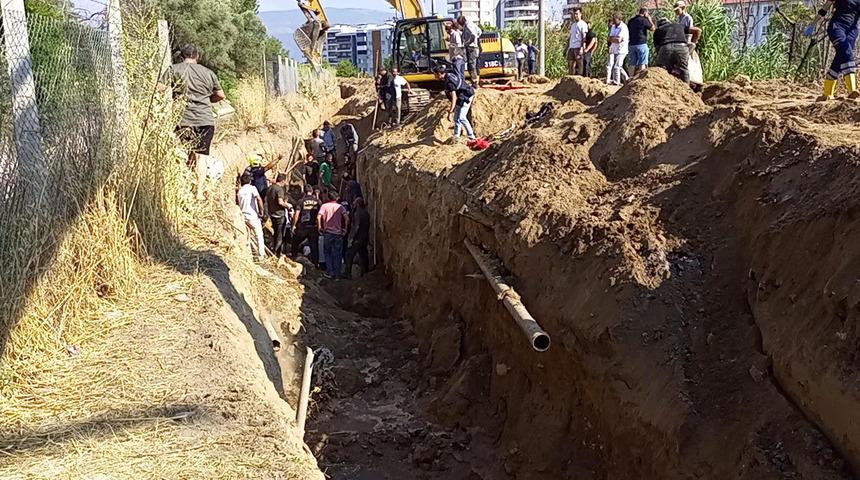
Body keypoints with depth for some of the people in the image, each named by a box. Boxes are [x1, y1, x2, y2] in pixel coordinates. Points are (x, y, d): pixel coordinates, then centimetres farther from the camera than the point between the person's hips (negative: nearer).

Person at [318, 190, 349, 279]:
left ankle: (329, 272, 7)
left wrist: (320, 227, -4)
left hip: (328, 232, -1)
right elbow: (346, 219, -8)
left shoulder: (324, 206, 1)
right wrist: (345, 229, 1)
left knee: (328, 253, 11)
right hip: (338, 233, 1)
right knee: (337, 254, 7)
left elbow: (319, 217, -14)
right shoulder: (340, 207, 4)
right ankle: (337, 274, 8)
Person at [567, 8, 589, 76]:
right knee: (570, 65, 4)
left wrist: (582, 48, -17)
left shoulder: (583, 24, -1)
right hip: (571, 47, 7)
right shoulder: (572, 24, 22)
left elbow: (584, 37, -8)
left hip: (578, 47, -7)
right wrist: (568, 47, 18)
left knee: (579, 64, -7)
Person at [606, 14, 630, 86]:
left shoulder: (623, 27, -14)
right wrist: (617, 39, -13)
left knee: (617, 66, -9)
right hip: (613, 49, 7)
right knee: (609, 65, 1)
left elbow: (618, 40, -22)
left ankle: (616, 82, -1)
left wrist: (613, 38, -6)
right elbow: (610, 39, 3)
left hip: (621, 50, -7)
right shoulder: (613, 27, 11)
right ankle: (608, 81, 4)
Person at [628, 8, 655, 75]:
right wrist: (650, 19, 10)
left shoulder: (630, 21, 11)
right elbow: (652, 28, -3)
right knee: (642, 64, -4)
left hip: (632, 44, 6)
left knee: (633, 64, 7)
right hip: (641, 44, -6)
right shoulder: (643, 20, -8)